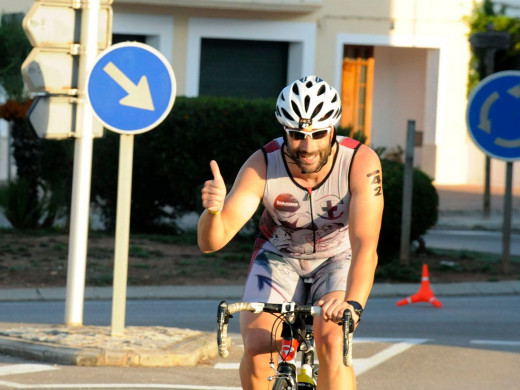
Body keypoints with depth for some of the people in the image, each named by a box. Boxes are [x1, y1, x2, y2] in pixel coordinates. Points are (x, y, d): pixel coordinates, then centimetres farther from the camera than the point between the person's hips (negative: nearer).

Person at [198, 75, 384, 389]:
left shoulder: (361, 162, -31)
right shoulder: (262, 166, -28)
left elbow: (365, 245, -40)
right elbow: (211, 242, -31)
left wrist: (353, 303, -57)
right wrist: (213, 210, -54)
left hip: (338, 258, -1)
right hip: (279, 257, 1)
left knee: (332, 343, -27)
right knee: (257, 349, -21)